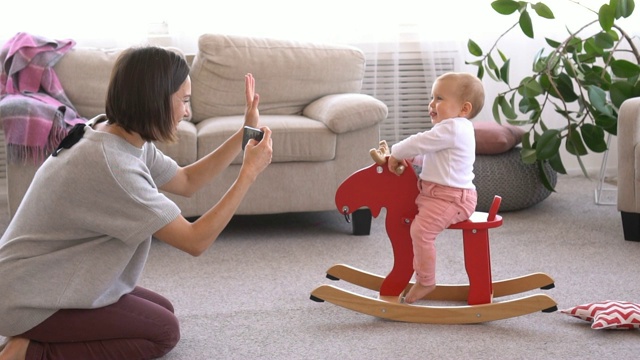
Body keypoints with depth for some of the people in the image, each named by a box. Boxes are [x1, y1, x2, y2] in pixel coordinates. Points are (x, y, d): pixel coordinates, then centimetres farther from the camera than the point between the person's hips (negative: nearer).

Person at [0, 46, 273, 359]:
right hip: (30, 299, -10)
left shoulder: (124, 137, -1)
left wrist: (244, 133, 5)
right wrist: (249, 174, -20)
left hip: (51, 280, 10)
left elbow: (187, 182, 13)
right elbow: (196, 241, -25)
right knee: (163, 332, -1)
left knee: (161, 311, 17)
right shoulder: (110, 164, -30)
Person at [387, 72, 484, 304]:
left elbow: (419, 143, -18)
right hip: (437, 193, 12)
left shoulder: (452, 128, -18)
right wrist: (408, 158, 11)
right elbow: (427, 156, 26)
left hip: (451, 198, -12)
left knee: (421, 229, -23)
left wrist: (396, 154, -3)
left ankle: (426, 281, -13)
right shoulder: (454, 128, 17)